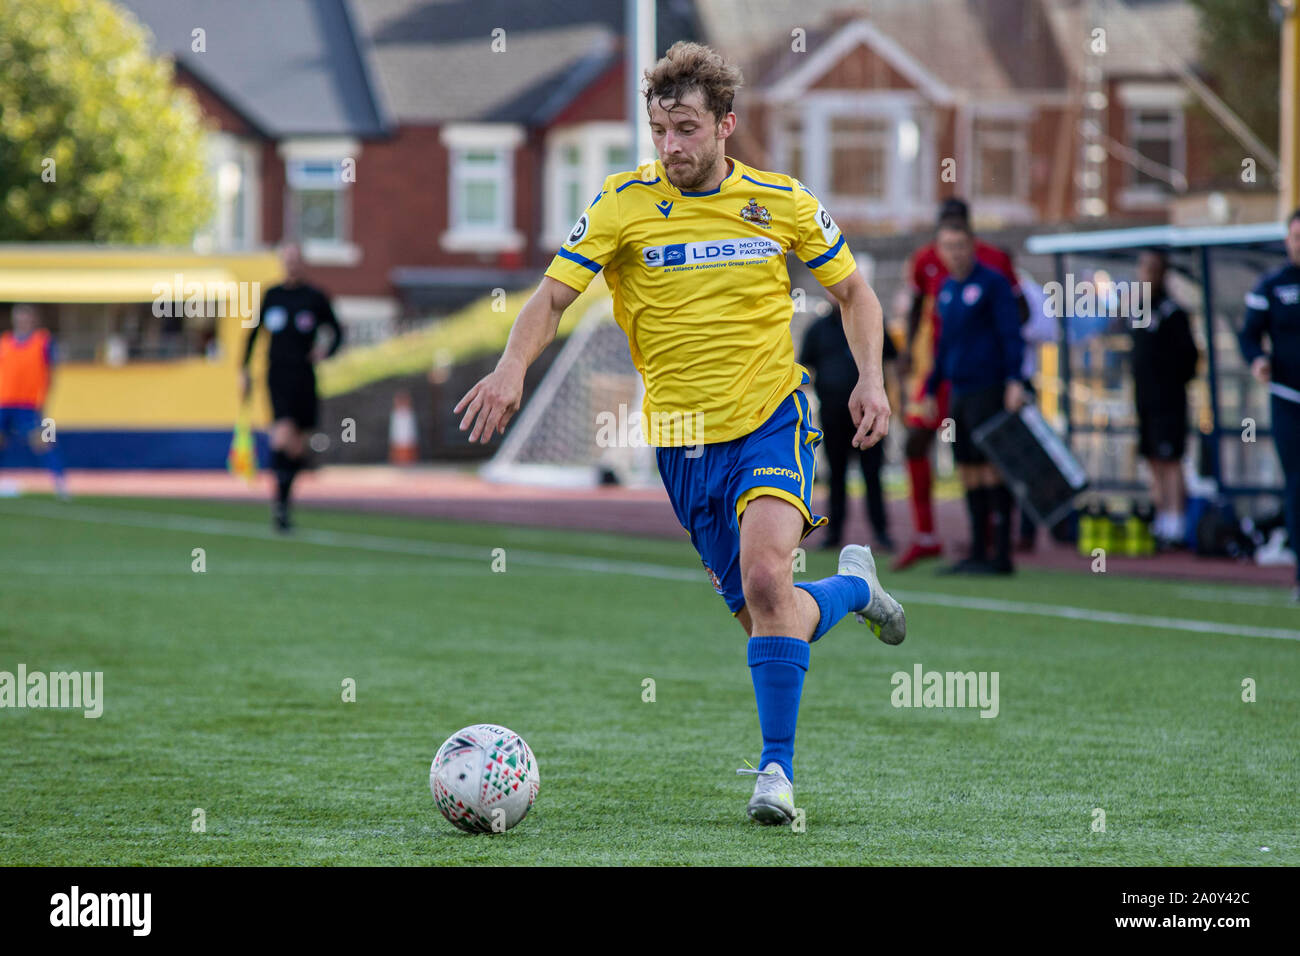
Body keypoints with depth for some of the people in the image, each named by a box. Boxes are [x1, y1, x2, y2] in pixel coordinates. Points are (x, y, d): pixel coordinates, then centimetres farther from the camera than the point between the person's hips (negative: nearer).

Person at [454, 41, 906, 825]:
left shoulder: (784, 202, -2)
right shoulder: (624, 204, -5)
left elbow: (854, 295, 11)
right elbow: (553, 296, -8)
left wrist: (871, 378, -4)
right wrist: (513, 368, -27)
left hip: (771, 420, -2)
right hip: (683, 438, 2)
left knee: (764, 578, -25)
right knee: (759, 616, 8)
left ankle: (778, 767, -16)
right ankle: (853, 588, 42)